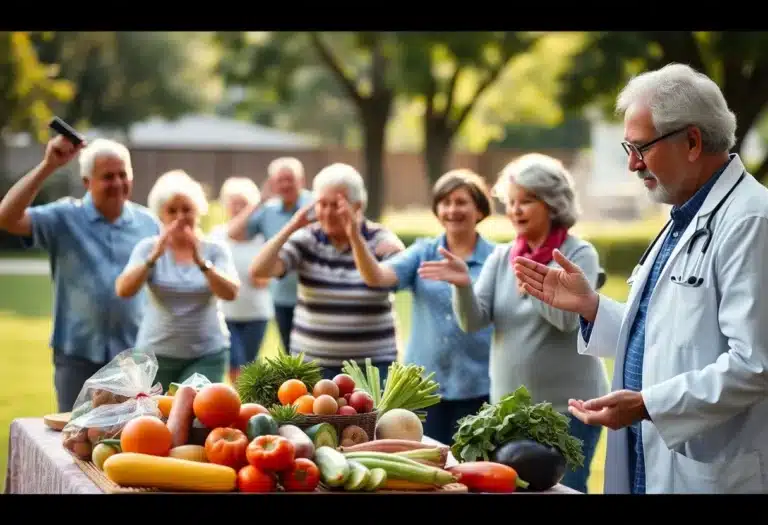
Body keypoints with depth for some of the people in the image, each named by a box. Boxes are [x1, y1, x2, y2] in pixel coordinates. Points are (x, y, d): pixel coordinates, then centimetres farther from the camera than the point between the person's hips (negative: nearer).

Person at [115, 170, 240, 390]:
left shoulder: (216, 250, -1)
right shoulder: (148, 247, -1)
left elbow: (230, 293, -16)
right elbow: (123, 290, -15)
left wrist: (201, 262, -31)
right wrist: (154, 257, -28)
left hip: (207, 354, -1)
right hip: (157, 353, 1)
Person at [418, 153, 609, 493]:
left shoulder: (579, 254, -6)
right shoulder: (502, 256, 7)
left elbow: (569, 317, -19)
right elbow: (473, 321, -2)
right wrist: (463, 285, -19)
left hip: (567, 406, -5)